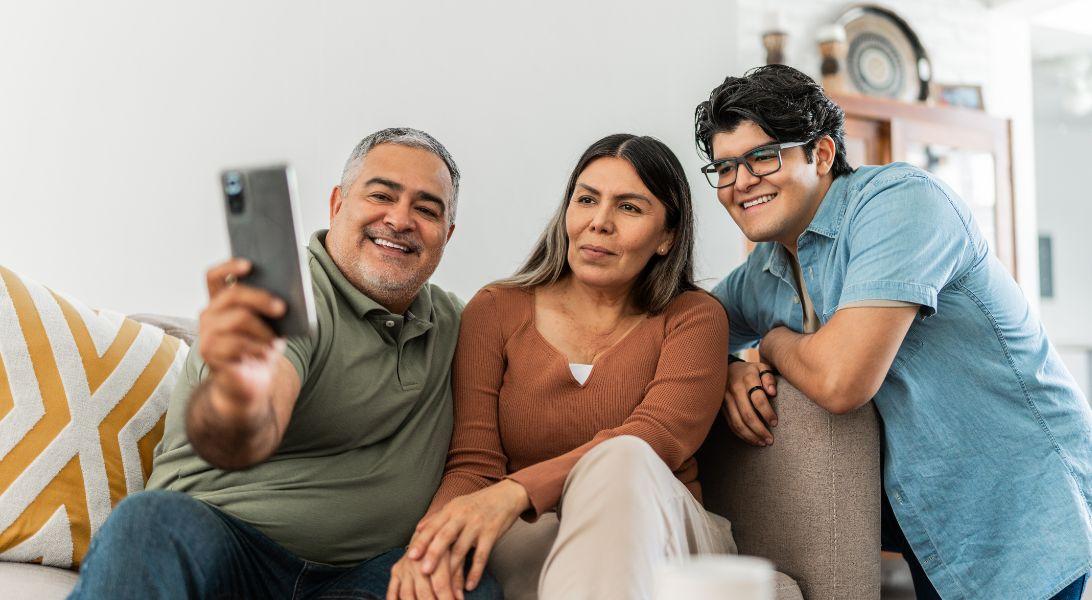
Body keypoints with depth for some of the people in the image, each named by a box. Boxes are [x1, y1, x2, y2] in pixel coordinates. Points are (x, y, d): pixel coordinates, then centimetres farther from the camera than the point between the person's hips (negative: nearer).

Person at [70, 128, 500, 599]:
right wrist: (237, 397, -52)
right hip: (226, 545, -5)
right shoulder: (279, 295, -11)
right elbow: (240, 444, -29)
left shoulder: (451, 324, 12)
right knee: (151, 521, -36)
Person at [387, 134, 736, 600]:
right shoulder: (495, 311, 8)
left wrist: (516, 491, -32)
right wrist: (433, 533, -29)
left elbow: (658, 435, -15)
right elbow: (472, 464, -2)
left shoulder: (694, 317, 5)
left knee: (622, 461, -34)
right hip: (532, 542, -2)